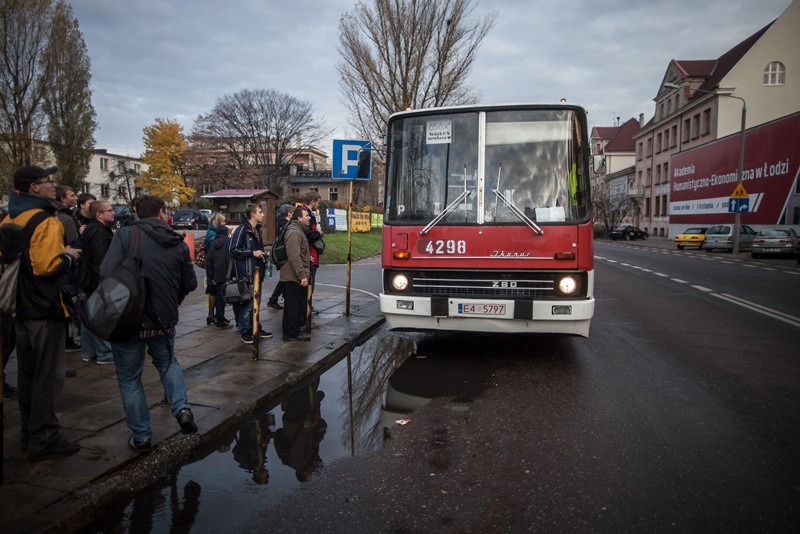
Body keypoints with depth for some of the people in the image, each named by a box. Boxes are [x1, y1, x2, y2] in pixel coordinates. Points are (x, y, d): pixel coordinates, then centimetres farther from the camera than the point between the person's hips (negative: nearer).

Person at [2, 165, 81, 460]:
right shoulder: (46, 222, -17)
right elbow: (47, 266, -26)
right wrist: (68, 257, -8)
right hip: (44, 309, -9)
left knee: (27, 373, 17)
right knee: (48, 376, 0)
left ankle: (28, 433, 28)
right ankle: (43, 440, 7)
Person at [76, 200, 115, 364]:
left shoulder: (91, 229, 16)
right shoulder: (100, 232, -17)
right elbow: (100, 262, -22)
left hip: (87, 283, 11)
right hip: (97, 283, -11)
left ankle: (88, 352, 23)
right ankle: (104, 354, 3)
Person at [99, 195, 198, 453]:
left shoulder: (125, 235, -11)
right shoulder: (178, 244, 0)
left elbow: (106, 274, -19)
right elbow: (190, 283, 5)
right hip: (164, 320, 3)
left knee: (129, 378, 14)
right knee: (167, 362, 28)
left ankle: (141, 436, 20)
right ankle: (182, 407, 7)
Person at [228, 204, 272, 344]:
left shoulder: (257, 230, 16)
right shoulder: (242, 229, -12)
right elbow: (233, 249, -16)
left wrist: (262, 253, 9)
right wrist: (252, 253, -17)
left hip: (257, 271, 9)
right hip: (245, 273, -9)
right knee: (246, 303, -3)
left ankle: (256, 328, 25)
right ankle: (245, 331, 7)